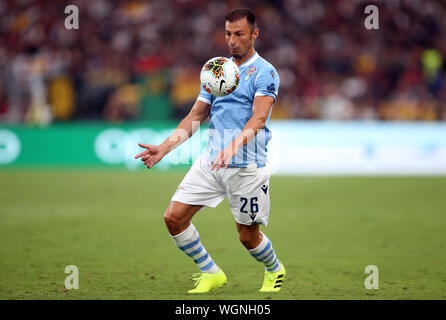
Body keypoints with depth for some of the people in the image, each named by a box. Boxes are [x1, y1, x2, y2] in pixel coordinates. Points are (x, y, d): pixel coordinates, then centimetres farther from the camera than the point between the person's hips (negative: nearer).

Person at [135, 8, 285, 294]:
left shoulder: (264, 72, -7)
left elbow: (259, 118, -20)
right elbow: (197, 116, 15)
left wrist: (234, 146, -38)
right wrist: (164, 148, 3)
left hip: (247, 166, -6)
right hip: (210, 161, 6)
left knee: (248, 236, 2)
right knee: (174, 217, -5)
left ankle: (274, 271, 35)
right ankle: (211, 274, 12)